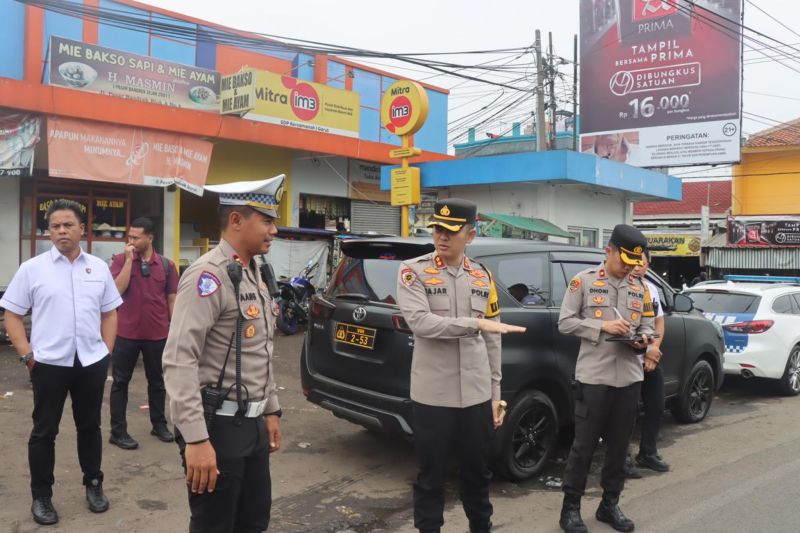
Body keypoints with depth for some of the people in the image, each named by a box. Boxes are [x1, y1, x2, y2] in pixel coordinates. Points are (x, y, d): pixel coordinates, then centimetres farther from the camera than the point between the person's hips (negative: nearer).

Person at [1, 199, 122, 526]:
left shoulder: (99, 267, 4)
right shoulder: (32, 268, -3)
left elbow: (110, 313, 11)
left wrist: (106, 351, 4)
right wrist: (27, 354, -7)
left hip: (92, 362, 2)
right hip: (49, 363, -2)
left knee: (89, 426, 15)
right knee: (44, 431, 8)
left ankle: (94, 485, 31)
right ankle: (41, 496, 23)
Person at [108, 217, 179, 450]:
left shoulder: (166, 265, 2)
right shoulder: (121, 260, -2)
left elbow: (172, 300, 6)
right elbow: (118, 289, -16)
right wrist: (129, 259, -17)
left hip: (157, 334, 2)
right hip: (126, 333, -1)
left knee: (157, 380, 14)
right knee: (120, 381, 5)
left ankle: (159, 424, 29)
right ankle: (118, 431, 15)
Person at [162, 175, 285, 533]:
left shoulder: (255, 275, 12)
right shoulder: (209, 275, -18)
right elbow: (179, 361, -24)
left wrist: (270, 410, 18)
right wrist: (196, 439, -26)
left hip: (252, 422, 9)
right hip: (218, 424, -9)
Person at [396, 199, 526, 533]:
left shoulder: (483, 278, 8)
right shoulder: (413, 272, -5)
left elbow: (492, 342, 10)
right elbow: (420, 322, -21)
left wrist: (495, 394, 9)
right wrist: (477, 323, -24)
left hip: (477, 395, 4)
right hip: (433, 396, -4)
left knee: (478, 472, 18)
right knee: (431, 476, 8)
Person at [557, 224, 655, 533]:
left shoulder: (639, 288, 12)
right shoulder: (584, 281, -2)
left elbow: (647, 324, 16)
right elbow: (565, 322, -5)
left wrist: (643, 338, -7)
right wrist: (602, 326, -16)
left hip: (629, 378, 5)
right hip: (593, 377, -5)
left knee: (619, 445, 13)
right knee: (584, 445, 2)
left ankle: (610, 504, 28)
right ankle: (571, 507, 14)